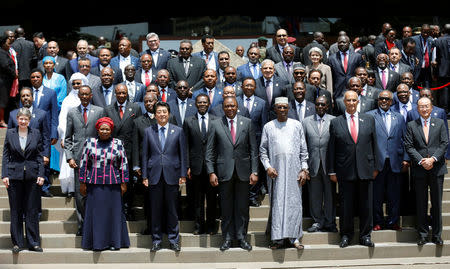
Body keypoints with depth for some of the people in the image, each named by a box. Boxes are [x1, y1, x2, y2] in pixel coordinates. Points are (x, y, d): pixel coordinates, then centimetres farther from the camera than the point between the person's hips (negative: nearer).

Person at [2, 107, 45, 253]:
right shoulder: (10, 133, 5)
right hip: (14, 176, 0)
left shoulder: (36, 133, 4)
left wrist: (41, 175, -3)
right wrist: (4, 175, -3)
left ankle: (33, 242, 11)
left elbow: (40, 155, 4)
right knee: (16, 211, 5)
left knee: (32, 210, 3)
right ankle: (17, 242, 14)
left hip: (32, 176, 0)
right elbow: (5, 155, 5)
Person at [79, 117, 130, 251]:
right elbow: (84, 163, 5)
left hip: (113, 184, 0)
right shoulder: (89, 142, 4)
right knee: (95, 212, 2)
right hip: (94, 183, 0)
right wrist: (82, 183, 2)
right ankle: (97, 242, 10)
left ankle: (114, 242, 12)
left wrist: (124, 183, 1)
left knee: (113, 211, 3)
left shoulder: (118, 143, 4)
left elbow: (124, 164, 5)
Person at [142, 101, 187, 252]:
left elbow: (183, 154, 5)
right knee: (155, 210, 5)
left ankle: (174, 240, 13)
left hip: (172, 175, -1)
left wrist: (183, 174, -1)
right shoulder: (148, 131, 8)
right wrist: (144, 176, 2)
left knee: (172, 209, 4)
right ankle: (156, 241, 14)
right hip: (154, 175, 1)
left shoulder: (178, 131, 6)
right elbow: (145, 155, 7)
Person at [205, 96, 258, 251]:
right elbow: (210, 151, 3)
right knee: (226, 207, 6)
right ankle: (227, 237, 16)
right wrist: (211, 172, -5)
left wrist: (254, 171, -2)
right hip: (224, 171, 0)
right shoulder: (215, 125, 3)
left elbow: (253, 149, 4)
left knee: (242, 206, 5)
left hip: (243, 171, 1)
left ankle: (241, 237, 16)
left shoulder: (247, 123, 5)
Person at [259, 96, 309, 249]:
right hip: (276, 172, 0)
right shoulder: (268, 127, 8)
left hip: (294, 171, 1)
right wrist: (267, 167, -6)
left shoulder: (297, 125, 9)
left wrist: (304, 169, 1)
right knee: (277, 203, -1)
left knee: (294, 203, 0)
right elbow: (263, 150, 8)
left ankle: (294, 237, 7)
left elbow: (303, 150, 9)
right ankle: (278, 238, 4)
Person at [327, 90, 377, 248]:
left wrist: (375, 167, 6)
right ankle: (346, 235, 15)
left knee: (366, 204, 5)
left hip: (365, 169, 1)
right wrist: (332, 171, 1)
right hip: (345, 171, -1)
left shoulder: (369, 120, 9)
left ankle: (365, 235, 16)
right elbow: (331, 149, 4)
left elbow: (374, 144, 10)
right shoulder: (335, 122, 4)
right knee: (346, 204, 3)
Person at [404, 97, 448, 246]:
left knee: (437, 203, 4)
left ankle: (437, 235, 14)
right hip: (419, 169, 0)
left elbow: (444, 143, 0)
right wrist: (421, 161, -13)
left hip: (437, 168, 0)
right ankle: (422, 235, 13)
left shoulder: (440, 123, 7)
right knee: (421, 204, 5)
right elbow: (409, 146, -1)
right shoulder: (411, 125, 5)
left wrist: (433, 159, -12)